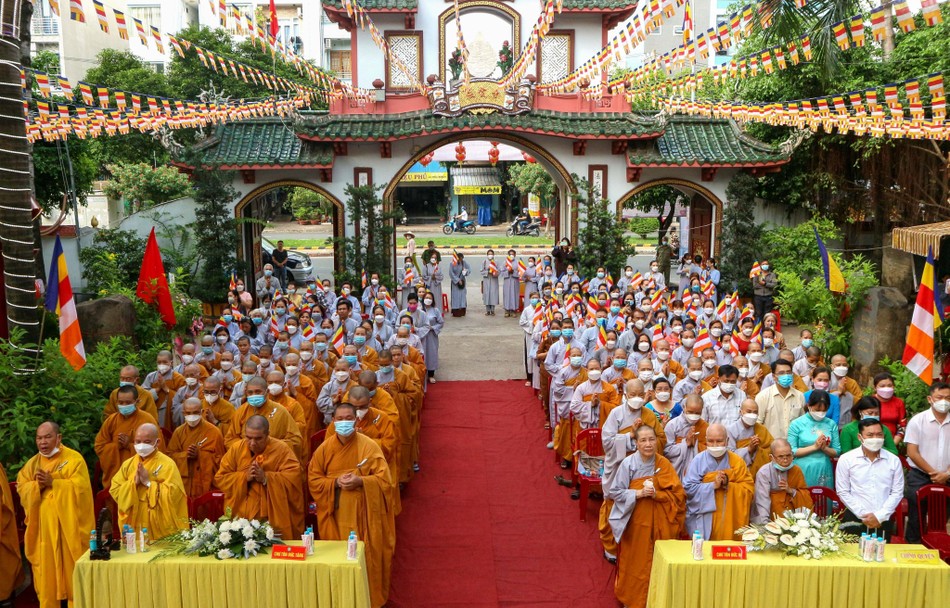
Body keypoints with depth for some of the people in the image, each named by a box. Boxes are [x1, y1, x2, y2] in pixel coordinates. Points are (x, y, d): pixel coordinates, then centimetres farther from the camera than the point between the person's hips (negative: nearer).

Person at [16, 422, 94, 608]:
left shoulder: (74, 458, -5)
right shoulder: (32, 463, 12)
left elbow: (80, 487, -14)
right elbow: (21, 488, 5)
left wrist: (52, 483, -19)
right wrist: (37, 485, -14)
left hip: (67, 525, -4)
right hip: (43, 526, 4)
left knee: (71, 567, 1)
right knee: (45, 569, 7)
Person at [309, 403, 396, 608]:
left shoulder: (369, 446, -6)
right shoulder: (324, 448, 1)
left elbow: (384, 479, -7)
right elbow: (313, 480, 2)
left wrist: (360, 481, -21)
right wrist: (335, 483, -14)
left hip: (363, 513, -2)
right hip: (336, 513, 2)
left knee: (366, 556, 2)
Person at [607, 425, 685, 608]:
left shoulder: (664, 464, -4)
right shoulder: (628, 463, -9)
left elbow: (678, 495, -5)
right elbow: (614, 492, -7)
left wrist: (657, 494, -20)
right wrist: (637, 493, -19)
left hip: (658, 523, 1)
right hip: (635, 521, -1)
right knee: (635, 562, 6)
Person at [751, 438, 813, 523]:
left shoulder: (796, 470, 6)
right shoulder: (764, 473, -8)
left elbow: (807, 501, 11)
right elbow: (762, 503, -16)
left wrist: (791, 491, -7)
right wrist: (766, 525, -30)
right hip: (770, 521, -3)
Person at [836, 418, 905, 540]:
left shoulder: (893, 460, 4)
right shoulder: (846, 459, -3)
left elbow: (897, 492, 2)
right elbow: (843, 492, -3)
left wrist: (880, 516, -8)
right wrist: (863, 515, -10)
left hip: (884, 520, 2)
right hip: (854, 519, -2)